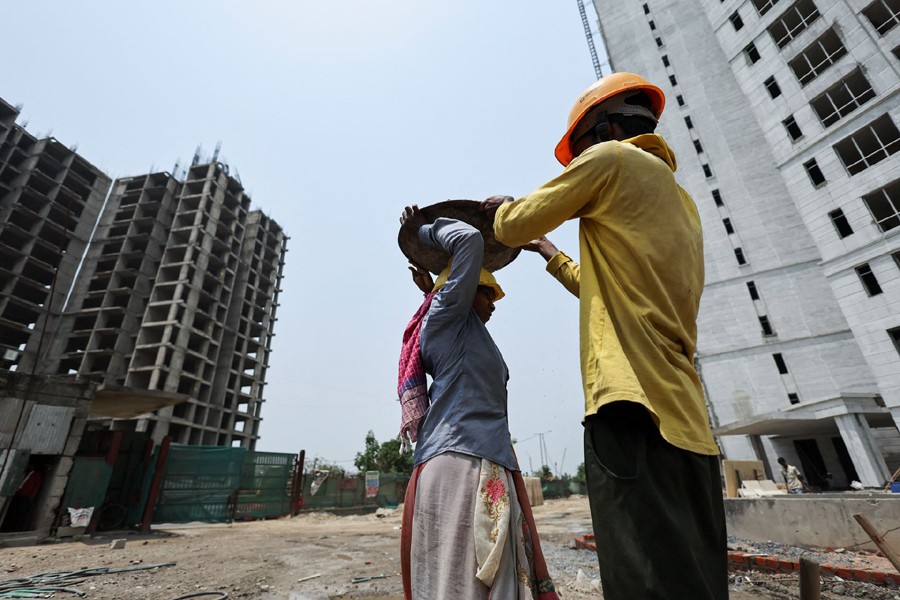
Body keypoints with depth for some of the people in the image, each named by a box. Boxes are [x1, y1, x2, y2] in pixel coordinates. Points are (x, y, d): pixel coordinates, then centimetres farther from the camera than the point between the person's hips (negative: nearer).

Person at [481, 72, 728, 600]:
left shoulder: (612, 157, 3)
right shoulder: (680, 200, 29)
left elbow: (515, 226, 3)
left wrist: (503, 207, 27)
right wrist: (552, 255, 42)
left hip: (634, 405, -10)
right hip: (687, 418, 10)